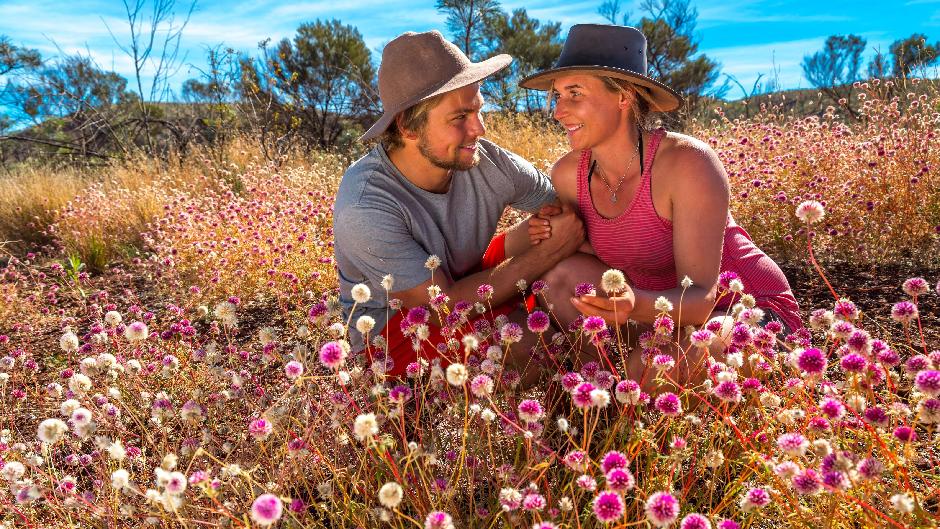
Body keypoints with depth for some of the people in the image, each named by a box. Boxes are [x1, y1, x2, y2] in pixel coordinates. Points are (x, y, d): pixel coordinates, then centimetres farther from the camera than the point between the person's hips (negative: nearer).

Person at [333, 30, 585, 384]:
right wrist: (550, 250, -29)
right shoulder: (365, 208, -33)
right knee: (534, 338, -29)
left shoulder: (485, 161, -19)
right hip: (392, 328, -6)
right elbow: (444, 307, -31)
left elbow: (572, 207, -8)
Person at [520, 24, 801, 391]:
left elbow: (700, 299, -29)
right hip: (666, 304, 6)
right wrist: (562, 235, -15)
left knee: (648, 369, -33)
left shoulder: (688, 162, -27)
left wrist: (635, 305, -50)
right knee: (562, 276, -13)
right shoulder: (567, 174, -10)